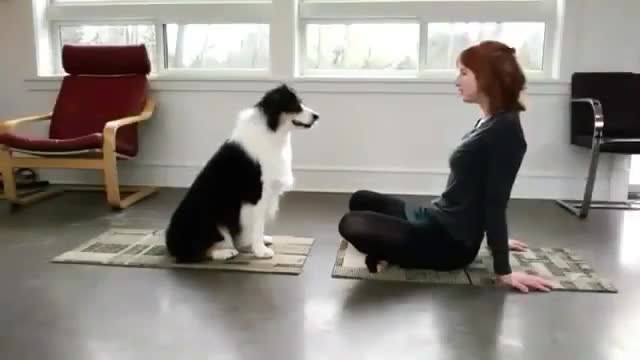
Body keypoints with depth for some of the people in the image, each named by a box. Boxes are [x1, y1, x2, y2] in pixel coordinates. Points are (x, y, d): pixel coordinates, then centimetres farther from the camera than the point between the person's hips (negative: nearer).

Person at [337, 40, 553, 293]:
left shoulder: (504, 131, -19)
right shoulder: (488, 122, 9)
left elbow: (496, 203, -22)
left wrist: (503, 272, -18)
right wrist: (496, 239, 25)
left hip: (450, 241, -10)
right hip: (437, 221, 10)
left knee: (351, 225, -23)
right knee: (361, 200, 22)